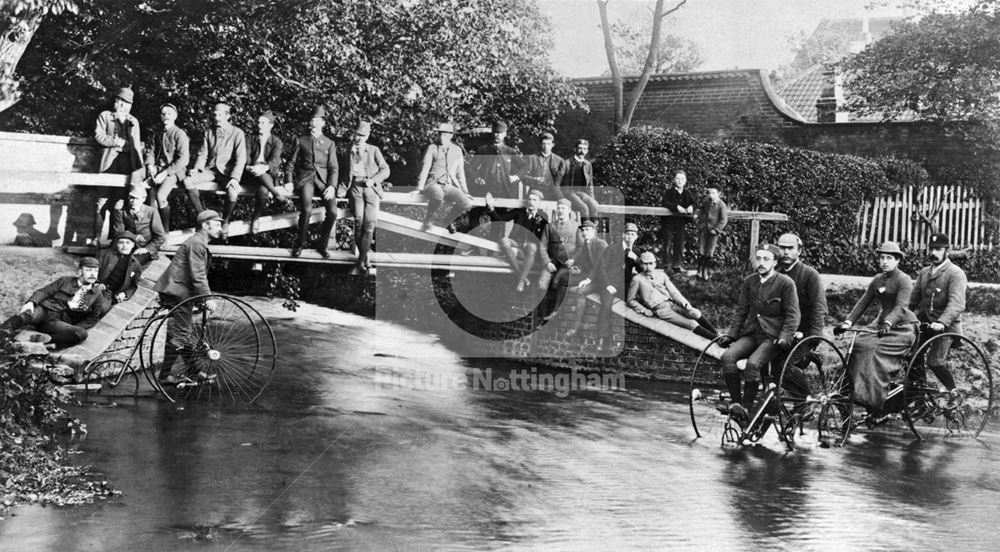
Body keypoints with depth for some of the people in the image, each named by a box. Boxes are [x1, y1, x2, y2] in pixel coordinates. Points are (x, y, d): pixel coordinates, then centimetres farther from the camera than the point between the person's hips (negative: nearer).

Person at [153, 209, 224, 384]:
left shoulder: (200, 243, 19)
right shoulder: (196, 243, -15)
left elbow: (200, 275, 22)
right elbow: (197, 275, -21)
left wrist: (204, 297, 18)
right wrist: (207, 297, -22)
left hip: (179, 292, 11)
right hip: (176, 291, -11)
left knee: (184, 332, 15)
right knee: (178, 335, -7)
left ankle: (192, 369, 23)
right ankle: (165, 375, -2)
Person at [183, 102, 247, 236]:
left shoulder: (237, 133, -4)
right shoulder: (209, 132, 11)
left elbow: (240, 159, -10)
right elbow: (203, 154, 9)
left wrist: (234, 178, -24)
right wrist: (196, 168, -11)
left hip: (227, 171, -4)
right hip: (210, 170, 4)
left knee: (232, 192, -34)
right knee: (187, 181, -22)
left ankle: (225, 221, -6)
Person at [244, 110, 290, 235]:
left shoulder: (276, 142, 9)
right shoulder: (250, 140, 15)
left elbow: (274, 160, -10)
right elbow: (245, 158, 1)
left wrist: (265, 168, -33)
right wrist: (249, 168, -24)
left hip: (269, 175, -1)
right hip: (251, 175, 1)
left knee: (262, 189, -36)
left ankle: (255, 219, -22)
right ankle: (277, 195, -38)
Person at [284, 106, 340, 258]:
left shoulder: (329, 143, 15)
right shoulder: (301, 140, 13)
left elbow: (333, 167, 7)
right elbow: (290, 163, 13)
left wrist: (332, 186, -9)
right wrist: (289, 181, -4)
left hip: (323, 179, 1)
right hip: (305, 178, -1)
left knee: (333, 212, -23)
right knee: (306, 210, -29)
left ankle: (322, 244, -2)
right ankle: (300, 243, -6)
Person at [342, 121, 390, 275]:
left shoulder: (374, 150, 13)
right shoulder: (348, 151, 18)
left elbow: (385, 170, 7)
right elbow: (344, 171, 22)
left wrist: (373, 180, -10)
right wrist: (343, 187, 4)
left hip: (371, 188, -1)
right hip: (355, 187, 1)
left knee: (369, 223, -17)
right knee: (359, 220, -20)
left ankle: (360, 263, -18)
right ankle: (366, 259, -12)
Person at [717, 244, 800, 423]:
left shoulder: (786, 283, -4)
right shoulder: (749, 282, 10)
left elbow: (793, 314, -4)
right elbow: (741, 310, 15)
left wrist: (785, 337, -17)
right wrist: (731, 334, 5)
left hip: (772, 336, -5)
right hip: (751, 333, 5)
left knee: (753, 363, -31)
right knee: (728, 356, -23)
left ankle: (746, 408, -19)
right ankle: (735, 401, -17)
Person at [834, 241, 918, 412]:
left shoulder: (904, 280, -9)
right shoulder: (877, 280, 13)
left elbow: (901, 307, -23)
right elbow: (863, 302, 9)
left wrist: (888, 323, -40)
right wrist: (848, 322, -5)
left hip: (902, 328, -7)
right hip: (882, 325, 7)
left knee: (878, 354, -27)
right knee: (859, 346, -16)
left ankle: (876, 402, -26)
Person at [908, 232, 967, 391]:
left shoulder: (956, 274, -11)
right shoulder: (924, 272, 12)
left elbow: (956, 304, -24)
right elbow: (913, 299, 13)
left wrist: (942, 322, -38)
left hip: (946, 326, -6)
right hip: (925, 322, 6)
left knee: (935, 361, -13)